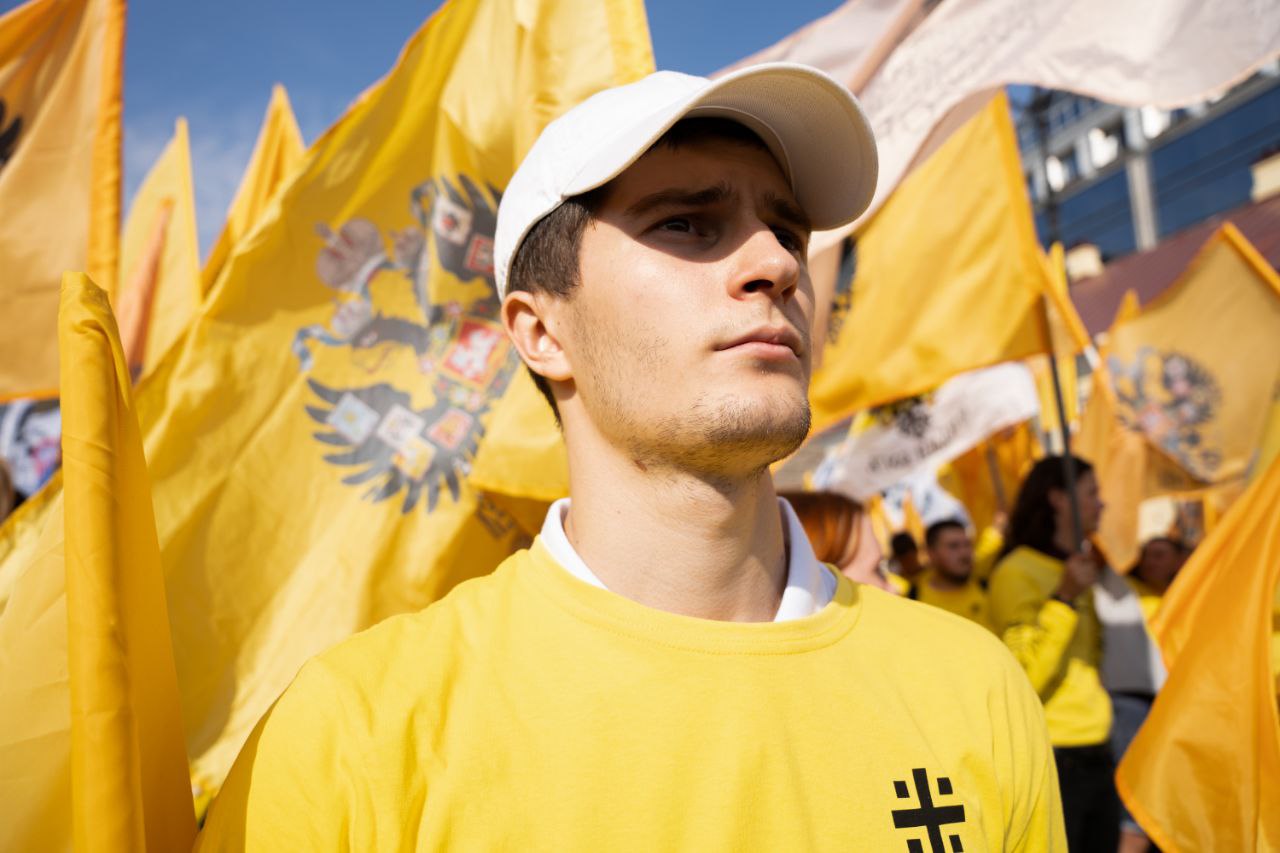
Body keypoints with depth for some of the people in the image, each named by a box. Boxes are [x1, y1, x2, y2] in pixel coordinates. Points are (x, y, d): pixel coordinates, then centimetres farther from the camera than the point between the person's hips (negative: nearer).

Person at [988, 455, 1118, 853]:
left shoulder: (1076, 568, 15)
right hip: (1049, 758, -8)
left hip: (1096, 755, 9)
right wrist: (1065, 598, -24)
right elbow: (1023, 677, -23)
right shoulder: (1016, 572, -13)